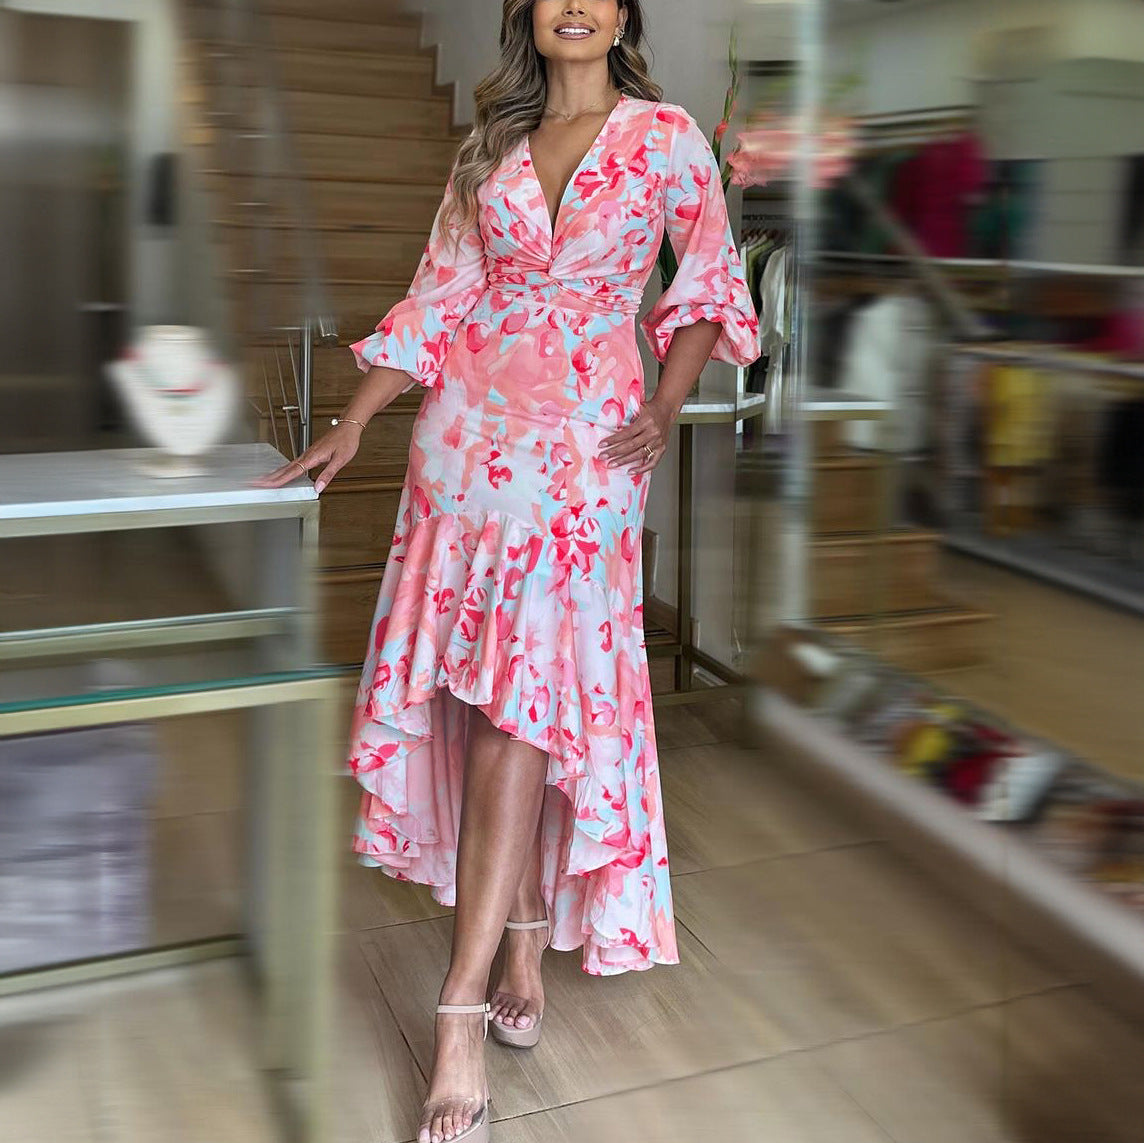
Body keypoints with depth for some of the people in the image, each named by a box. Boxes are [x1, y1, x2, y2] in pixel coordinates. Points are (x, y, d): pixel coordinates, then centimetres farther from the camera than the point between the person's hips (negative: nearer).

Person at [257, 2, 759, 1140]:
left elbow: (711, 288, 8)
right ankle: (524, 958, 20)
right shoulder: (490, 141, 14)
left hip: (587, 441, -3)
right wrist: (351, 425, 4)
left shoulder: (666, 136, 5)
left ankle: (462, 1013, -8)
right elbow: (439, 296, 11)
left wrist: (664, 410, -7)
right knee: (494, 700, 4)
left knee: (520, 701, -11)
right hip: (470, 426, 4)